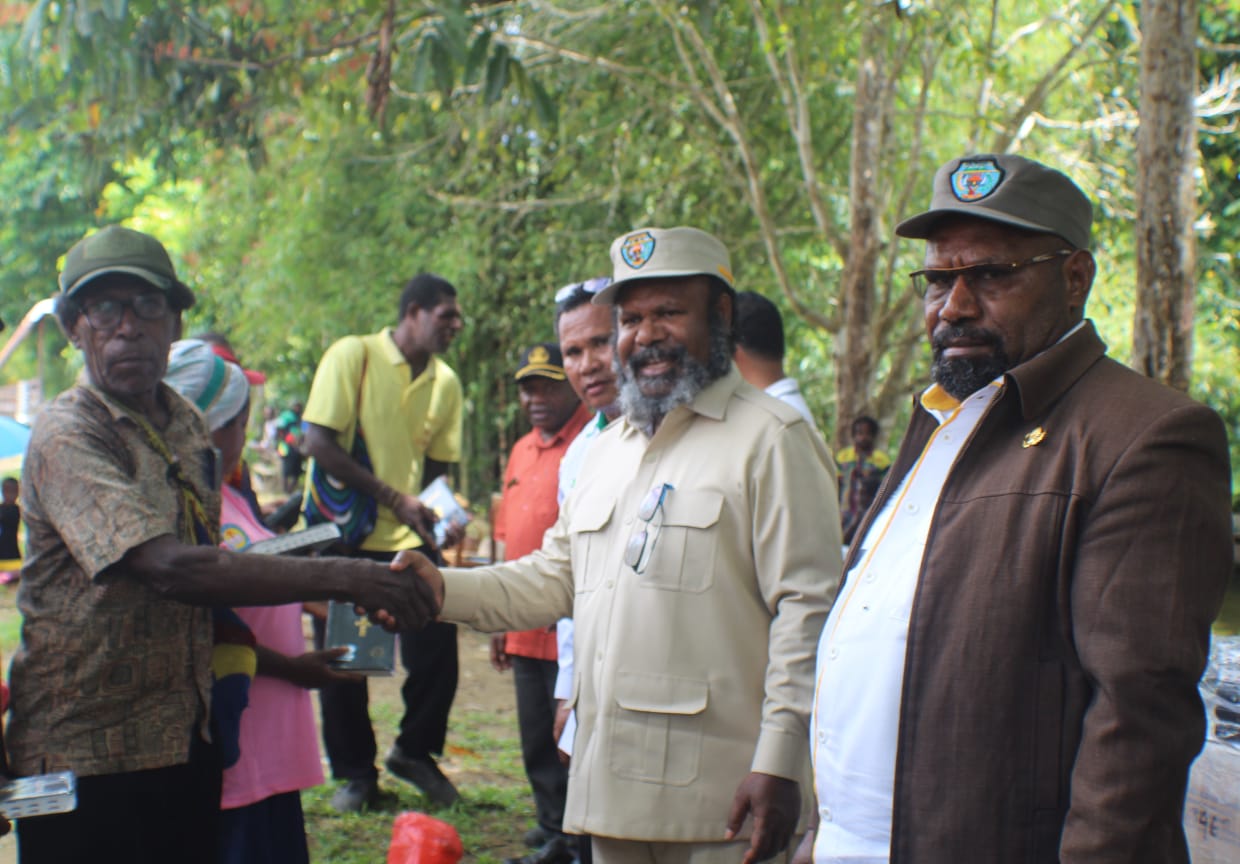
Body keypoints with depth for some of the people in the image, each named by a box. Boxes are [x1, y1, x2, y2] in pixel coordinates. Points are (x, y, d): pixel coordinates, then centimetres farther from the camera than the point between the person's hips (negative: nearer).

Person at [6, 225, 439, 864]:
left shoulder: (186, 424, 10)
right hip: (86, 751, -7)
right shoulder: (67, 435, -15)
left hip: (185, 738, 7)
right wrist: (341, 579, -30)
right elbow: (169, 569, -28)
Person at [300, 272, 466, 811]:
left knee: (437, 647, -3)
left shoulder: (446, 383, 6)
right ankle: (355, 772, 21)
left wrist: (436, 512, -8)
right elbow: (320, 443, -14)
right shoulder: (353, 355, -9)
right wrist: (393, 499, -20)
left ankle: (415, 751, 21)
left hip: (410, 538, 4)